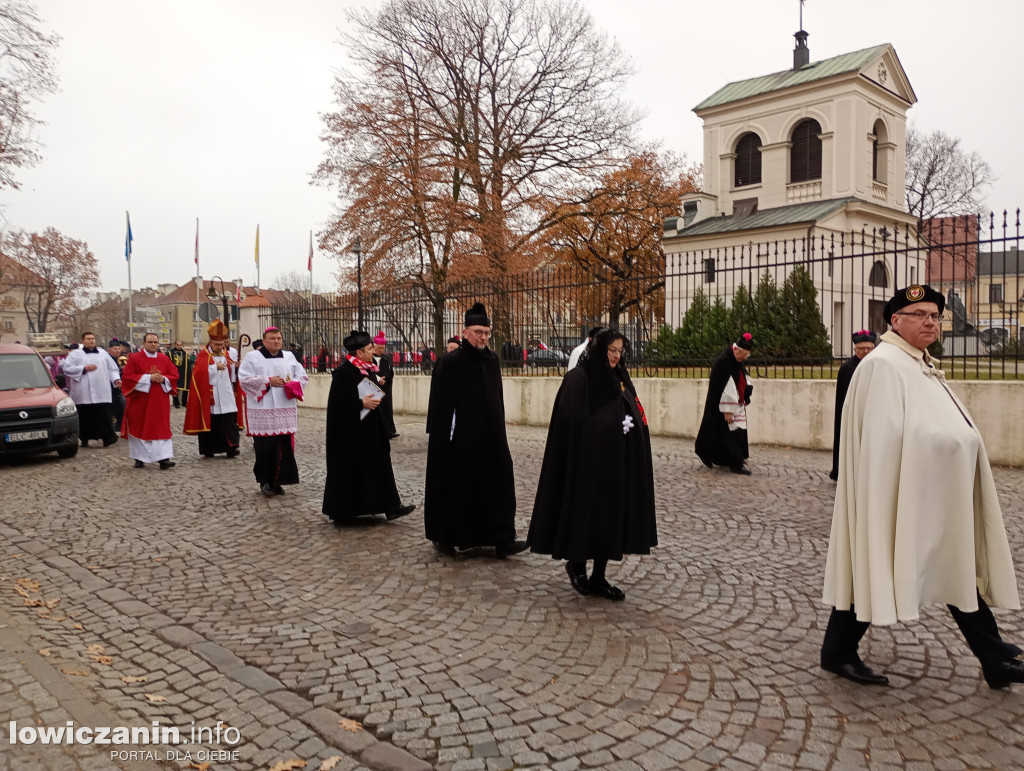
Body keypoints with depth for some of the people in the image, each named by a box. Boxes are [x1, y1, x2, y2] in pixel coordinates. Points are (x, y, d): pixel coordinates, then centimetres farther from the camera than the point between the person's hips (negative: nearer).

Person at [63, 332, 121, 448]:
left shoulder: (103, 353, 18)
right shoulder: (75, 354, 9)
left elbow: (112, 369, 18)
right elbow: (67, 368, -1)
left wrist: (116, 379, 1)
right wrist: (84, 368, -9)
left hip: (102, 393, 1)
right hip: (83, 394, -1)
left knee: (104, 414, -7)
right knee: (85, 416, 1)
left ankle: (107, 438, -6)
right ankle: (84, 439, 14)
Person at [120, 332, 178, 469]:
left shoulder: (165, 359, 8)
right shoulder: (134, 358, -2)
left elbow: (174, 375, 9)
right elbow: (127, 376, -9)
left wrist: (164, 379, -12)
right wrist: (148, 378, -16)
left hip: (160, 401, 2)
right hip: (140, 400, -2)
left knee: (161, 428, -4)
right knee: (140, 428, 5)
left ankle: (163, 458, -8)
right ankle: (139, 458, 17)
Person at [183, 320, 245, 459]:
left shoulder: (228, 354, 13)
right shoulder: (203, 355, 0)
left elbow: (233, 374, 16)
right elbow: (199, 372, -15)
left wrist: (236, 367, -4)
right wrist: (215, 367, -16)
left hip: (226, 394, 3)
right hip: (209, 394, -3)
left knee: (229, 420, -6)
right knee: (210, 420, 1)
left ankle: (231, 448, -7)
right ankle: (208, 450, 11)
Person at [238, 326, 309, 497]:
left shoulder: (289, 357, 13)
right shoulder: (252, 357, 3)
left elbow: (303, 377, 12)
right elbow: (244, 379, -6)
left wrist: (291, 384, -8)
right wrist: (268, 381, -12)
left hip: (285, 410, 3)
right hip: (262, 410, -3)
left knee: (283, 445, 0)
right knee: (265, 446, -5)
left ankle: (277, 481, 11)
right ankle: (265, 481, 9)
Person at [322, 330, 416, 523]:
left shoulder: (368, 369, 9)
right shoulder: (344, 372, -17)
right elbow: (338, 402, -20)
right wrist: (362, 403, -22)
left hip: (370, 429, 9)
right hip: (351, 430, -9)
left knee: (379, 465, 7)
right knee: (348, 469, 2)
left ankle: (390, 506, 11)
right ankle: (341, 511, 15)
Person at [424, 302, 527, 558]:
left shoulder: (493, 359, 8)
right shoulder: (450, 362, -11)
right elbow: (441, 403, -12)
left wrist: (499, 430, 14)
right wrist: (444, 438, -15)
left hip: (489, 436, 6)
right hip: (459, 438, -6)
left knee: (498, 485, 2)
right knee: (455, 488, 5)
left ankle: (502, 540, 7)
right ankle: (445, 538, 21)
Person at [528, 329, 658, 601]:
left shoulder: (620, 380, 13)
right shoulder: (578, 379, -9)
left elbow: (636, 418, 16)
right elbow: (571, 423, -14)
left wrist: (630, 426, 0)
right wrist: (607, 428, -17)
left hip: (617, 463, 7)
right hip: (588, 460, -7)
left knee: (611, 516, 9)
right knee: (586, 514, 1)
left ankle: (599, 578, 19)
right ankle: (576, 564, 26)